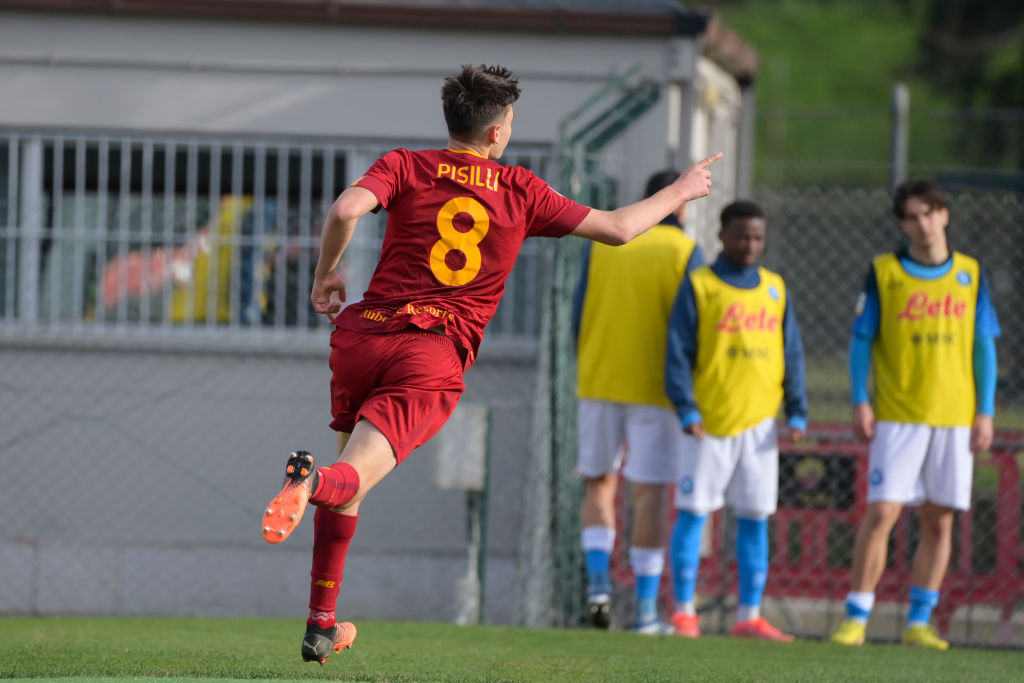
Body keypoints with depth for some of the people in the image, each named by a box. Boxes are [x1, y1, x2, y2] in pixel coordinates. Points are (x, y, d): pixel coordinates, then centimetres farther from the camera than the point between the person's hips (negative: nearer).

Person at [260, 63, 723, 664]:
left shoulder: (405, 166, 8)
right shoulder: (521, 191, 9)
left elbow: (346, 209, -12)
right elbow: (615, 228, 16)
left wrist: (326, 276, 5)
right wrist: (680, 192, 32)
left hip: (365, 335, 2)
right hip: (436, 361, -2)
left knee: (347, 480, 21)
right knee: (354, 480, -12)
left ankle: (322, 624, 19)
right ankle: (314, 480, -50)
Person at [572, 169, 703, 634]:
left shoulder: (602, 243, 6)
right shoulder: (684, 252, -3)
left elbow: (579, 315, 6)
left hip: (598, 384, 2)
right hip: (654, 388, -2)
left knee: (599, 486, 15)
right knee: (648, 494, 1)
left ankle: (598, 580, -4)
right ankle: (646, 609, 0)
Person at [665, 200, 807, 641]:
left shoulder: (775, 289, 11)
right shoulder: (698, 287, -1)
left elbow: (791, 354, 14)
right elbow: (678, 353, -4)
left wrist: (797, 413, 6)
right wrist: (687, 411, -14)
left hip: (759, 421, 4)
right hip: (709, 423, -4)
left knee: (755, 518, 4)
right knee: (692, 513, -3)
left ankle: (749, 616, 8)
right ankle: (683, 612, 3)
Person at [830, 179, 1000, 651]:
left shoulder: (970, 274, 8)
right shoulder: (883, 272, 1)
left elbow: (984, 346, 11)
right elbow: (861, 341, 3)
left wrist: (985, 412, 4)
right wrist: (860, 403, -7)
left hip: (956, 416, 2)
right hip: (897, 416, -2)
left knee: (939, 522, 4)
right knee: (881, 513, -9)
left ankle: (919, 622, 11)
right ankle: (856, 619, -4)